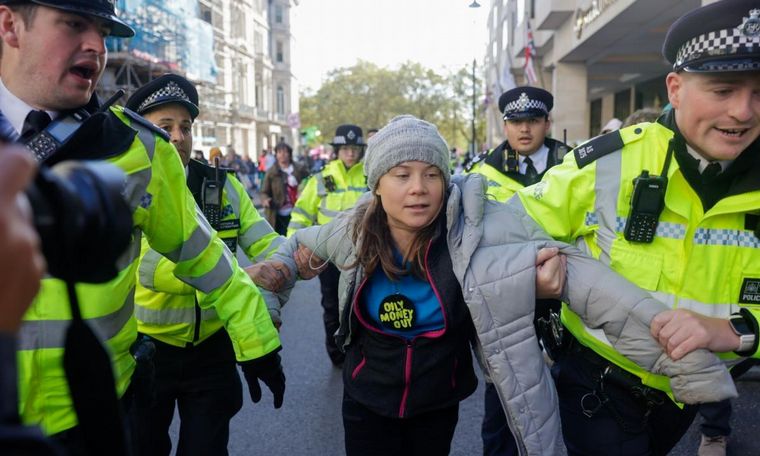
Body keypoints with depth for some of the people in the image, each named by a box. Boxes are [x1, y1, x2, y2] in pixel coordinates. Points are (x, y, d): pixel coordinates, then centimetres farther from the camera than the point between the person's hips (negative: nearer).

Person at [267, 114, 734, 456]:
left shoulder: (478, 227, -23)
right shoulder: (354, 231, -13)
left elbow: (571, 267, -24)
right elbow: (301, 242, 8)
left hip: (440, 404, -1)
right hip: (367, 403, 1)